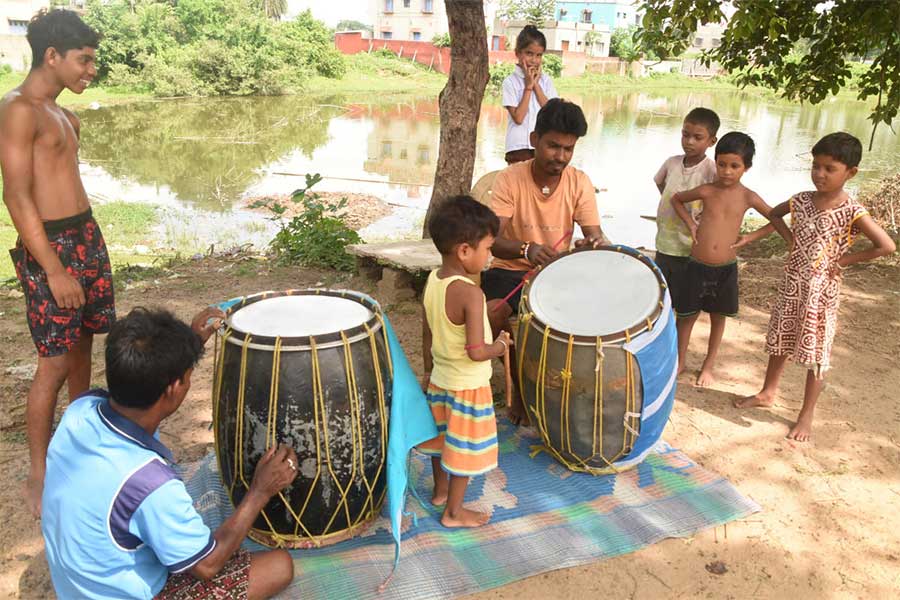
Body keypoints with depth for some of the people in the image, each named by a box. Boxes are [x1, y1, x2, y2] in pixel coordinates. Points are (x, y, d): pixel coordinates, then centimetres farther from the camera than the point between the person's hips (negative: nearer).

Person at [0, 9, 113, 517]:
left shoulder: (62, 115, 16)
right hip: (50, 245, -8)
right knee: (56, 363, -4)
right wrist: (53, 269, -21)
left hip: (87, 237, 8)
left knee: (83, 347, 15)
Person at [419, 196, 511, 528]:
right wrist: (502, 344, -12)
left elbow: (428, 336, 6)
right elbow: (476, 351, -31)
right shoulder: (470, 293, -29)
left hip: (439, 379, 8)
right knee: (464, 447, 10)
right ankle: (454, 512, 26)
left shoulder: (432, 281, -5)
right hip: (468, 386, -7)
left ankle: (441, 489, 46)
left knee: (442, 436, 25)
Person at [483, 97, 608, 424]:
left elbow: (595, 235, -10)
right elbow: (494, 240, -23)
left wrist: (595, 245, -36)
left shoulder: (580, 182, -7)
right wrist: (526, 249, -45)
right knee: (490, 313, -30)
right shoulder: (509, 179, -14)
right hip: (511, 269, -2)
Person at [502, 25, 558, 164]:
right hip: (519, 146, -3)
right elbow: (518, 117, -13)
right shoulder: (510, 82, -5)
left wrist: (536, 85, -7)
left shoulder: (546, 80, 6)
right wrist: (528, 86, -11)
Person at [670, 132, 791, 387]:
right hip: (697, 266, -1)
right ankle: (680, 360, 28)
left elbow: (775, 218, 7)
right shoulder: (706, 191, -7)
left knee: (718, 317, 14)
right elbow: (676, 198, 9)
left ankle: (708, 365, 32)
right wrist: (691, 224, -1)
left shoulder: (748, 197, -6)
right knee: (687, 315, 8)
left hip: (726, 269, 1)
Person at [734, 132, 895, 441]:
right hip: (791, 285, 5)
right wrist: (750, 237, 5)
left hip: (821, 291, -5)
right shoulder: (802, 201, -2)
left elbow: (888, 246, -21)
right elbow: (775, 215, 17)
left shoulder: (852, 212, -16)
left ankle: (806, 415, 20)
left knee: (816, 353, 7)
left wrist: (844, 260, -16)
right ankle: (768, 392, 39)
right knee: (779, 342, 19)